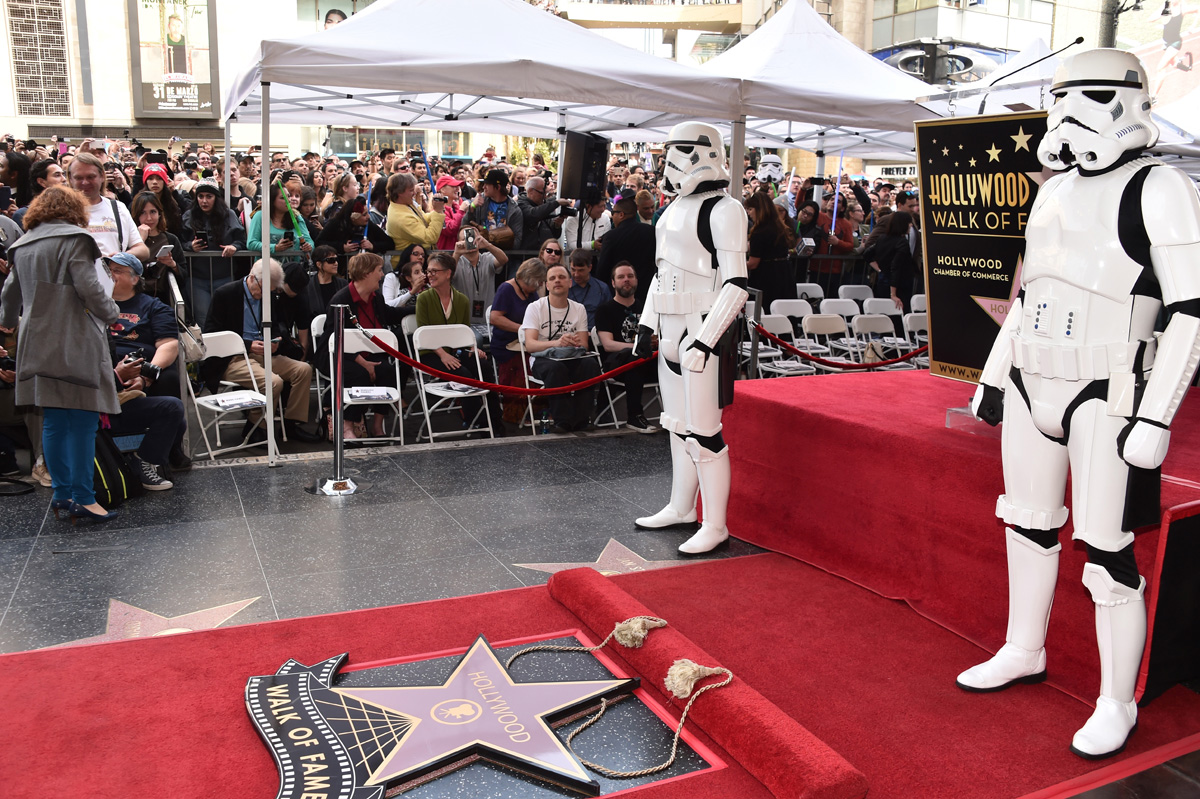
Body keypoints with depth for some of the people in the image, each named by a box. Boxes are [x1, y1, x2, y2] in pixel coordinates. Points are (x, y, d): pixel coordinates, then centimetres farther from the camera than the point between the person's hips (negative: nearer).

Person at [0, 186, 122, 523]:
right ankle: (82, 498, -3)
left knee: (53, 421, 12)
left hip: (37, 343, 7)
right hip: (75, 341, -7)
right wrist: (111, 313, 3)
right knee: (83, 420, -4)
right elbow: (88, 287, -14)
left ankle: (62, 492, 17)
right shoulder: (74, 239, -6)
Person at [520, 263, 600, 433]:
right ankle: (563, 420, -28)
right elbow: (529, 344, -13)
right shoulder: (535, 308, 0)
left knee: (591, 364, -28)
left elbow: (584, 345, 6)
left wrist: (577, 343, -22)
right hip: (542, 359, -3)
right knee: (556, 368, -37)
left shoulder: (579, 309, 11)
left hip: (572, 358, 3)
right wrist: (556, 343, -32)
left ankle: (580, 418, -22)